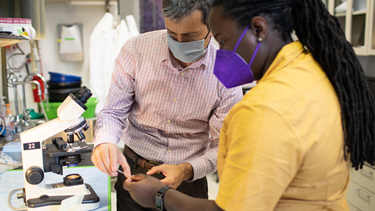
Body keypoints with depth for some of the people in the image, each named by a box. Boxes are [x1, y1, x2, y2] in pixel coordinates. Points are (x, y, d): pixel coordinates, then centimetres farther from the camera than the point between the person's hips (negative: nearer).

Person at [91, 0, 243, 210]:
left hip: (190, 178, 0)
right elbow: (113, 112, -7)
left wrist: (186, 171, -27)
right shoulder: (137, 49, -14)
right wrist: (104, 142, -28)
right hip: (134, 172, 1)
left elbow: (222, 146, -11)